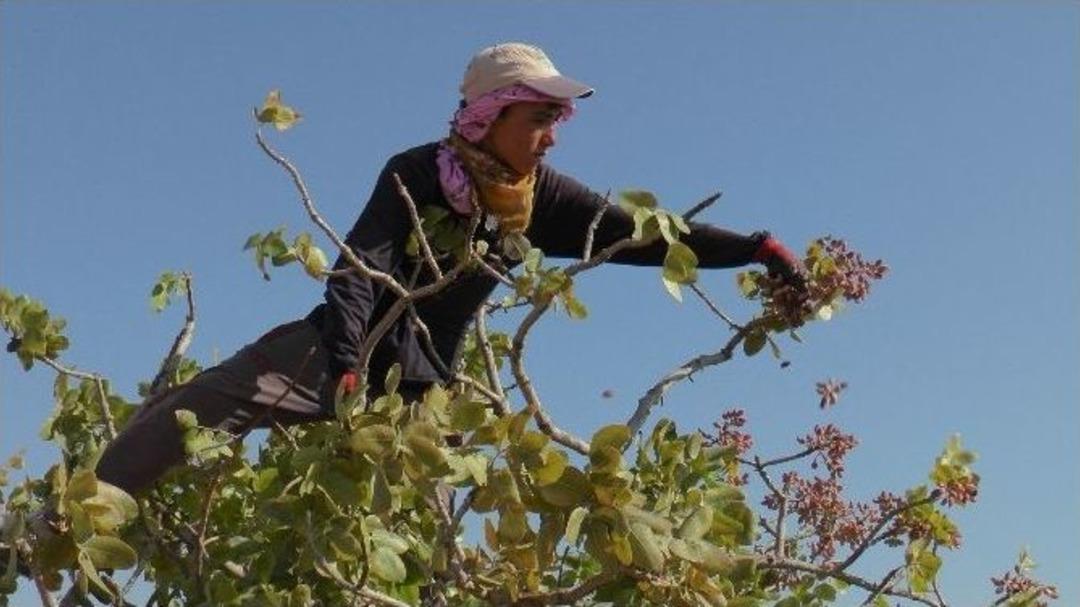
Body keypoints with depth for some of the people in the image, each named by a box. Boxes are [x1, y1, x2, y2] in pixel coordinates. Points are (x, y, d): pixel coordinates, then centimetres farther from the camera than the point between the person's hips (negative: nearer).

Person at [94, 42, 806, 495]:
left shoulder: (539, 198, -2)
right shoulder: (419, 174, -15)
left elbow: (643, 233, -3)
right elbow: (359, 270, -26)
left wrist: (757, 248, -10)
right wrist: (344, 366, -43)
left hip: (419, 385, 5)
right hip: (336, 350, -4)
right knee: (214, 400, -26)